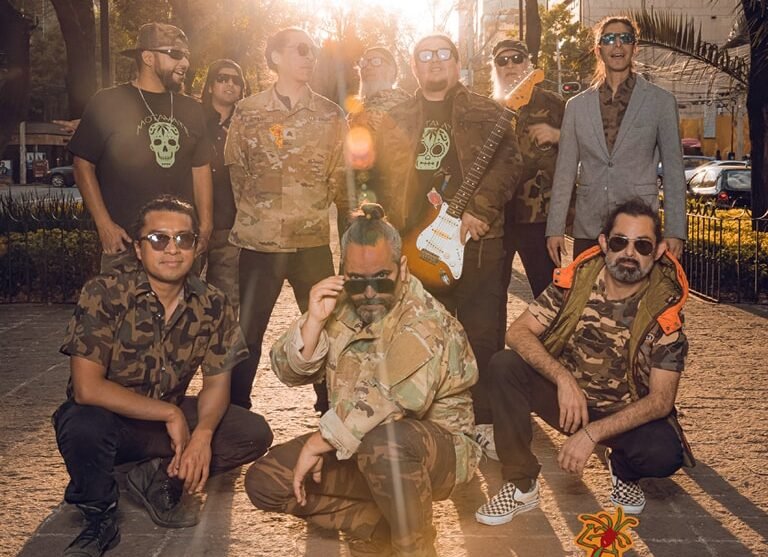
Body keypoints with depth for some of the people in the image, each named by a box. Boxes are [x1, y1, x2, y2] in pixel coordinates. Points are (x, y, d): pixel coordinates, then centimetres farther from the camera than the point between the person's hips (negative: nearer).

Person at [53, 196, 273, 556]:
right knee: (83, 427, -38)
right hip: (108, 419, -4)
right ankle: (99, 520, -7)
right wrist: (170, 414, -24)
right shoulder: (104, 295, -21)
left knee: (254, 433, -14)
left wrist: (202, 434, -25)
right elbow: (87, 388, -26)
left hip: (170, 418, 4)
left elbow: (216, 382, -4)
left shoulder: (212, 306, -9)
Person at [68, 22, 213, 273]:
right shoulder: (108, 102, -2)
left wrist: (205, 224, 5)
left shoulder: (191, 109, 12)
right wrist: (104, 224, -9)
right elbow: (83, 165, -2)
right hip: (125, 243, -4)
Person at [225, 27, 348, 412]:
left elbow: (339, 178, 7)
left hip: (314, 241, 1)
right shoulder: (247, 112, 1)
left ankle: (332, 410, 25)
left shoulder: (331, 115, 5)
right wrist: (258, 211, 7)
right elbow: (236, 169, 7)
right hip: (258, 240, -1)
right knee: (246, 332, 4)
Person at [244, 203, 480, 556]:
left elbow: (394, 399, -34)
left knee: (384, 443, -40)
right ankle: (380, 525, 0)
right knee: (264, 482, -6)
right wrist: (313, 322, -20)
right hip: (354, 445, 7)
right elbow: (289, 373, -2)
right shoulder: (340, 306, -1)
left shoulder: (423, 319, -21)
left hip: (435, 447, -6)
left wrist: (319, 442, -27)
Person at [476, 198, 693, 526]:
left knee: (663, 454, -33)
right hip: (565, 396, 2)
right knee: (504, 366, -25)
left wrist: (591, 433, -30)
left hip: (624, 412, -2)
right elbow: (518, 332, -15)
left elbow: (661, 399, -20)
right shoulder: (575, 279, -12)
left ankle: (623, 470, 8)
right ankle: (521, 486, -11)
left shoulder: (665, 310, -17)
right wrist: (564, 379, -31)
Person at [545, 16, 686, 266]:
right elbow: (564, 171, 10)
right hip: (587, 231, 2)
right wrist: (555, 229, 5)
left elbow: (673, 171, 3)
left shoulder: (661, 102, 4)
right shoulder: (577, 105, 10)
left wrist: (675, 231, -4)